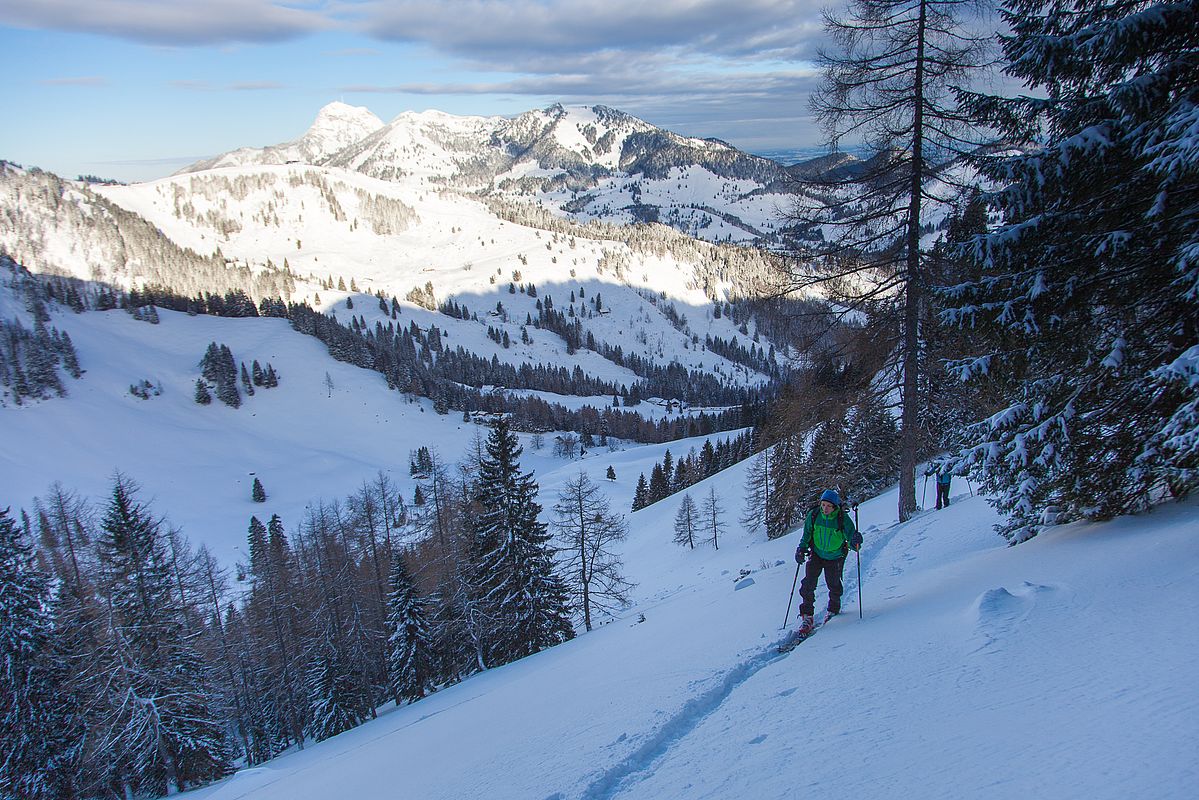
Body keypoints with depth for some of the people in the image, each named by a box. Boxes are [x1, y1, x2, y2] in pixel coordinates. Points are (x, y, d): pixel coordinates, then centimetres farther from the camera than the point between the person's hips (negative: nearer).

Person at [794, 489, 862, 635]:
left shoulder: (843, 519, -22)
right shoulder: (813, 515, -16)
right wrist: (801, 549, -11)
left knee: (834, 585, 10)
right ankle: (807, 618, 0)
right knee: (808, 584, -10)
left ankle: (834, 610, 40)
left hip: (835, 557, -1)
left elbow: (853, 544, -19)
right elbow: (806, 535, 2)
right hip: (816, 555, 1)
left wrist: (855, 542, -41)